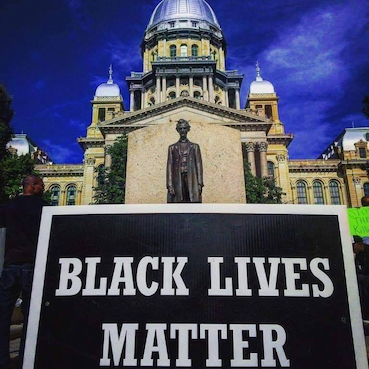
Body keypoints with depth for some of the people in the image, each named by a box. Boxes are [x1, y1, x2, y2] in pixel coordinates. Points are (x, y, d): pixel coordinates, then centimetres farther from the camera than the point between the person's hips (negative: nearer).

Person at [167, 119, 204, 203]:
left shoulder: (194, 147, 12)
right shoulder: (172, 148, 12)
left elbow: (199, 165, 7)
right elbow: (169, 166, 6)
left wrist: (200, 184, -3)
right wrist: (170, 185, -3)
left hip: (191, 180, 0)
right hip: (178, 180, 0)